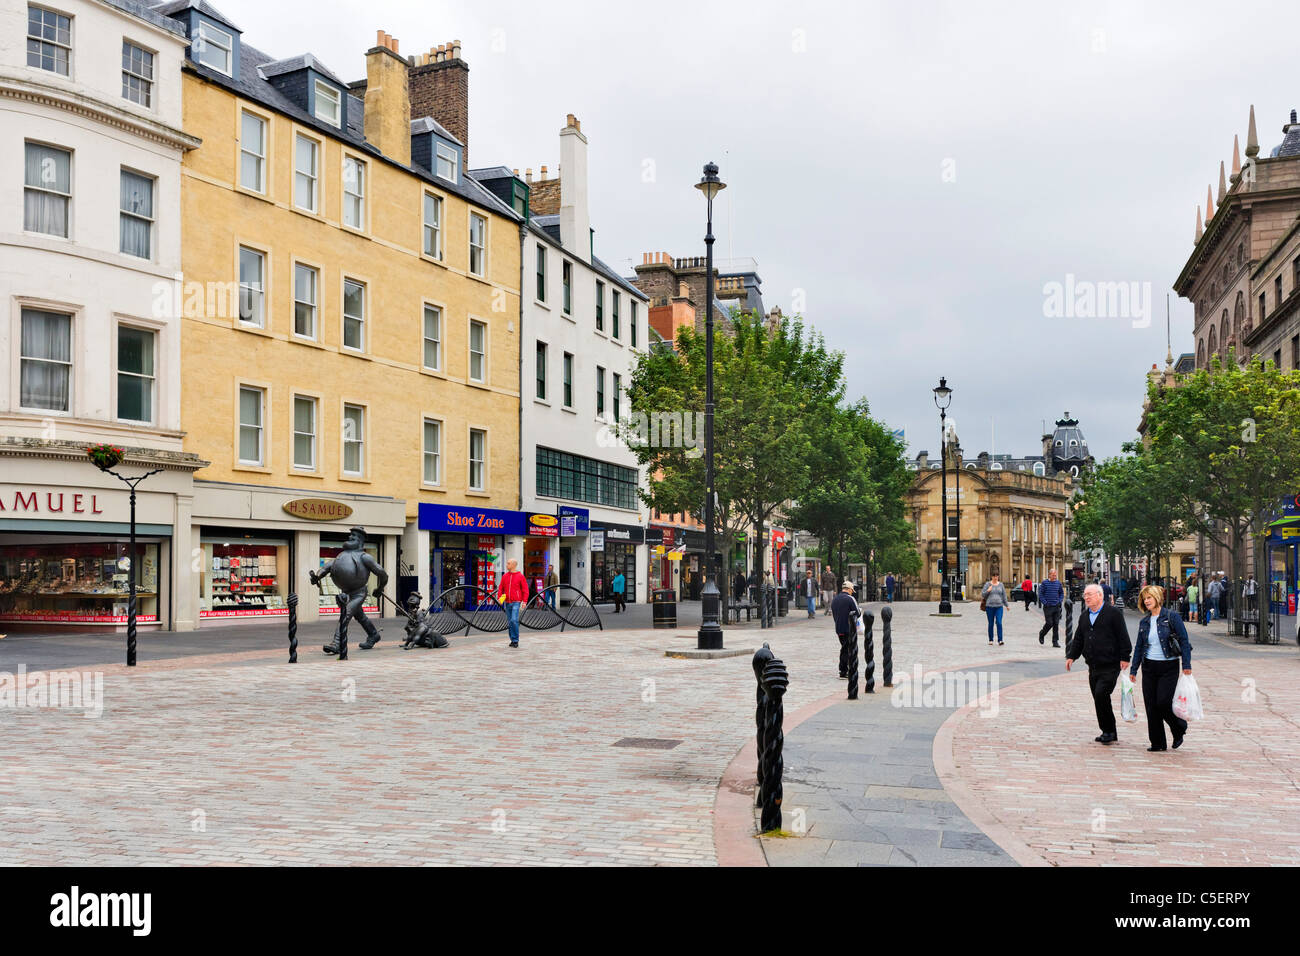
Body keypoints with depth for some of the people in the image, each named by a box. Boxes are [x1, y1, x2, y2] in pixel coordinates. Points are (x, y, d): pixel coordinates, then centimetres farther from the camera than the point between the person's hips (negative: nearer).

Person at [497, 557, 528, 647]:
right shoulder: (505, 576, 10)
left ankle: (515, 640, -7)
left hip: (516, 602, -5)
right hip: (507, 603, 5)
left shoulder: (520, 576, -2)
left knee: (514, 620, -16)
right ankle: (512, 640, 16)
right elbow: (501, 588, 13)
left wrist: (524, 601, -9)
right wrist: (499, 597, -4)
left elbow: (525, 589, -2)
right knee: (509, 622, 8)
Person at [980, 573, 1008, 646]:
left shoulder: (1001, 584, 7)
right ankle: (990, 640, 17)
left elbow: (1004, 595, 11)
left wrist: (1006, 605, 8)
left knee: (999, 623, -12)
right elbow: (983, 595, 1)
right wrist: (988, 591, -16)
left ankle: (1000, 640, -14)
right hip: (990, 607, -1)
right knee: (991, 624, 5)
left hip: (999, 607, 1)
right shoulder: (987, 584, 1)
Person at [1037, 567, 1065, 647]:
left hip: (1056, 607, 4)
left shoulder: (1058, 583, 8)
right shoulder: (1044, 583, -3)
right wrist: (1045, 603, -10)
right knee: (1049, 623, -6)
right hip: (1048, 607, -4)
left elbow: (1061, 593, 18)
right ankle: (1041, 634, 22)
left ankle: (1055, 641, 7)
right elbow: (1040, 594, -2)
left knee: (1056, 624, 2)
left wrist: (1060, 601, 4)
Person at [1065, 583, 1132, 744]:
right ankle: (1108, 732, 17)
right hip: (1093, 666, 7)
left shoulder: (1113, 613, -4)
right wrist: (1071, 656, 9)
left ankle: (1109, 731, -5)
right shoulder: (1084, 617, 17)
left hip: (1110, 666, -7)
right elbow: (1078, 639, 20)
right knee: (1098, 698, 7)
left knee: (1101, 694, -17)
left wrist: (1124, 657, -12)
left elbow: (1123, 637, -7)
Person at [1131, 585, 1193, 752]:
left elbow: (1184, 640, -7)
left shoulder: (1172, 616, -5)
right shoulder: (1144, 622, 9)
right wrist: (1133, 670, 11)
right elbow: (1139, 647, 13)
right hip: (1149, 667, 5)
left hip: (1169, 667, -5)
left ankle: (1179, 729, 19)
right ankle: (1157, 743, 12)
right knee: (1151, 706, 2)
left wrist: (1186, 665, -13)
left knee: (1163, 702, -11)